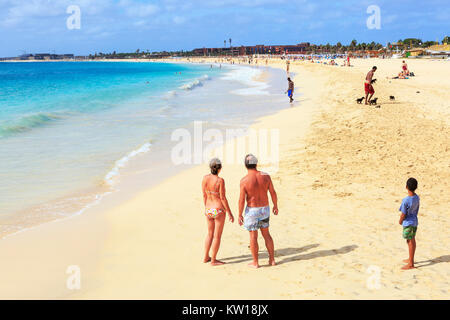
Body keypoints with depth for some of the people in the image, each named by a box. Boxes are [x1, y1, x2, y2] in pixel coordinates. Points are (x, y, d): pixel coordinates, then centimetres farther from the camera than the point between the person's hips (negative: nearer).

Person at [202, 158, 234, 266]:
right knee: (217, 236, 6)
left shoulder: (205, 178, -2)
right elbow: (223, 198, -16)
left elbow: (204, 195, 7)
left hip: (208, 210, 6)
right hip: (219, 210, -6)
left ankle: (206, 257, 29)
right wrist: (229, 213, -8)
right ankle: (213, 260, 13)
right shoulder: (220, 180, -18)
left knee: (210, 234, 22)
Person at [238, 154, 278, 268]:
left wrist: (240, 215, -4)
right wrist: (275, 206, 15)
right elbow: (273, 193, 0)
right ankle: (272, 259, 22)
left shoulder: (244, 180, -17)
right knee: (266, 234, 18)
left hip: (252, 210, -4)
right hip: (265, 208, 4)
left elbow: (242, 200, -15)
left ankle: (255, 262, 14)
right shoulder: (265, 176, -7)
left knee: (253, 236, 6)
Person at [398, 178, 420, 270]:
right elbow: (417, 209, 7)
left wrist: (400, 221, -1)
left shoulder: (405, 201, -26)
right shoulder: (417, 198, -4)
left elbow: (403, 214, -19)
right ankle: (411, 259, 34)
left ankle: (411, 264, 8)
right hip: (415, 221, 7)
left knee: (410, 242, 0)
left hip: (408, 223, -7)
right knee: (412, 240, 18)